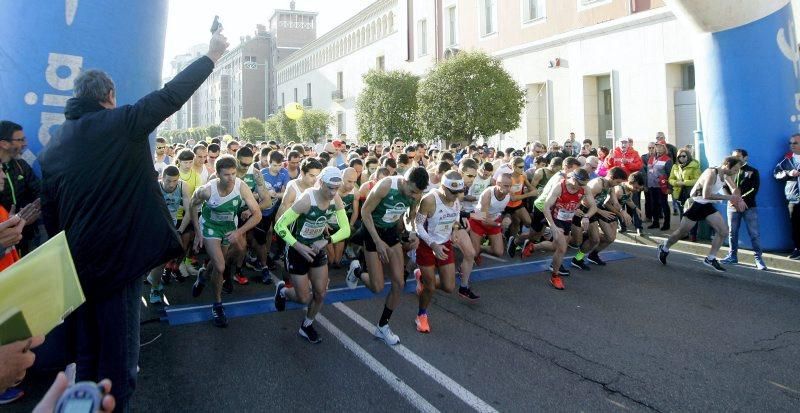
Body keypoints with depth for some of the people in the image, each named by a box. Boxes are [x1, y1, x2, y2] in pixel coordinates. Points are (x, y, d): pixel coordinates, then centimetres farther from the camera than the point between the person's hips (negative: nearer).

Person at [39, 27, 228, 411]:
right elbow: (172, 95, -4)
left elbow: (49, 212, 12)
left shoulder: (53, 145, 10)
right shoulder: (121, 124, -8)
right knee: (117, 353, 4)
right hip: (117, 257, -6)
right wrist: (211, 56, 6)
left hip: (76, 262, 7)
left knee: (86, 353, 18)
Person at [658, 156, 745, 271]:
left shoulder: (726, 175, -1)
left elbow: (735, 189, 14)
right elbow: (706, 195, -34)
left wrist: (739, 200, -6)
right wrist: (728, 197, -31)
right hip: (695, 204, -8)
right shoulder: (712, 173, -27)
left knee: (724, 231, -2)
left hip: (707, 205, 8)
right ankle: (664, 248, 32)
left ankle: (710, 259, 9)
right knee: (682, 232, 6)